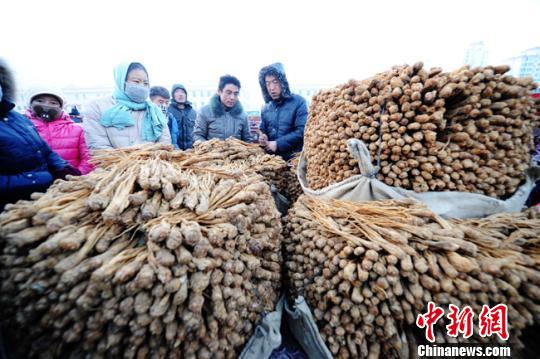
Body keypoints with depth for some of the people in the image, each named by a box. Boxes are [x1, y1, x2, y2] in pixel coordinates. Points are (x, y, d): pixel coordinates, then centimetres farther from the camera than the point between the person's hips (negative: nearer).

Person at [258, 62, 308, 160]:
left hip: (293, 158, -5)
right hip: (271, 157, 5)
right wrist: (262, 137, -1)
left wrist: (278, 144, -18)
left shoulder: (298, 102, -6)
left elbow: (302, 131, -15)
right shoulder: (266, 108, 11)